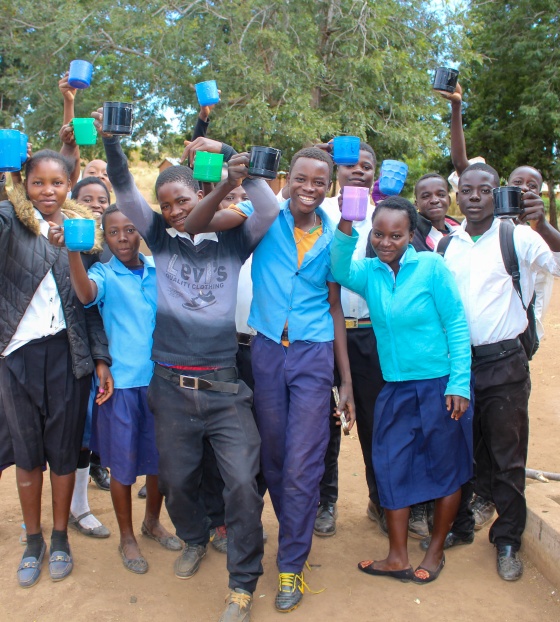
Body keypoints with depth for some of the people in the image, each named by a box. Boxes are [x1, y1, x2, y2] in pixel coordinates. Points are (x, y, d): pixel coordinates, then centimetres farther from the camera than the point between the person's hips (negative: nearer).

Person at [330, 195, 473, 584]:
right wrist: (345, 226, -35)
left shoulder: (431, 266, -9)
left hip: (441, 386, -3)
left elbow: (457, 324, -9)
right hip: (396, 389, 4)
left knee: (446, 469, 10)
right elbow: (341, 271, -20)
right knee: (392, 467, 7)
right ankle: (398, 558, 21)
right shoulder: (369, 272, 2)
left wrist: (459, 383, -13)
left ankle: (436, 552, 30)